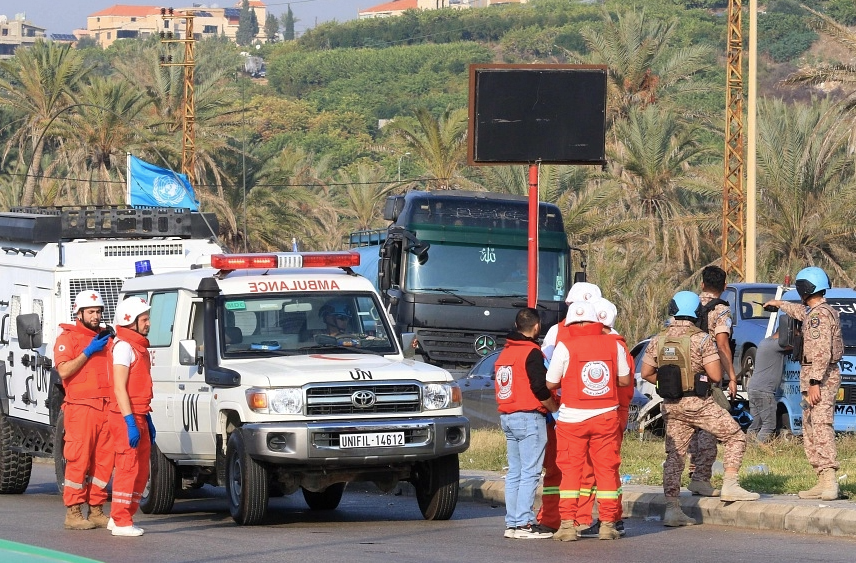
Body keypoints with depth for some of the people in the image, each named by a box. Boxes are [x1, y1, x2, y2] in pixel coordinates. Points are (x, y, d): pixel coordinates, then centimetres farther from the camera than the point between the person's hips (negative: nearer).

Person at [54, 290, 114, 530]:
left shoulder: (105, 337, 22)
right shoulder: (68, 338, 3)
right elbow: (64, 371, -11)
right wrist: (88, 352, -12)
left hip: (106, 407, 6)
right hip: (80, 407, -6)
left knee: (104, 460, 4)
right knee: (79, 460, -8)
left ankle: (96, 510, 10)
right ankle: (73, 513, -7)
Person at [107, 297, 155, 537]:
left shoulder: (139, 346, 19)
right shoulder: (124, 346, -12)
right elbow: (120, 389, -18)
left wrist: (147, 420, 23)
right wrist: (130, 422, -23)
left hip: (139, 417, 10)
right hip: (126, 418, -10)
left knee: (141, 471, 11)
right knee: (128, 468, -10)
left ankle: (121, 517, 18)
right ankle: (120, 521, -8)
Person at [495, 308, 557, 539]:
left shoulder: (505, 352, 15)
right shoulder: (531, 352, -12)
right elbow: (540, 388, -18)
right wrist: (555, 409, -5)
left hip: (507, 416, 9)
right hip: (529, 417, -9)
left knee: (514, 472, 11)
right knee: (529, 472, -8)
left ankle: (512, 523, 10)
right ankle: (524, 523, -13)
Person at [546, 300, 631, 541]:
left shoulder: (565, 347, -8)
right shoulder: (613, 344, 1)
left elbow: (551, 383, -4)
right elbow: (625, 380, 8)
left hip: (572, 418, -2)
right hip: (606, 416, 2)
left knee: (571, 470, 4)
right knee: (606, 469, 9)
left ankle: (568, 525, -1)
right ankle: (608, 524, 8)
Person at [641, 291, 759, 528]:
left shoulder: (658, 341, 4)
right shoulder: (702, 339, -11)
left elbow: (646, 373, 7)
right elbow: (716, 375, -14)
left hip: (671, 406, 5)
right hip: (698, 404, -5)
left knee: (674, 456, 9)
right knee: (736, 437, 9)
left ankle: (671, 508, 4)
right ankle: (730, 486, -1)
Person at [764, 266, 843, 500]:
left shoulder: (821, 314, -15)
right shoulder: (813, 312, 16)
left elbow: (822, 351, -23)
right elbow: (801, 312, 42)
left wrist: (815, 382, -26)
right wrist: (780, 304, 59)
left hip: (821, 378, -11)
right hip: (812, 377, 11)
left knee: (821, 426, -19)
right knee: (810, 429, 11)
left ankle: (829, 479, -30)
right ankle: (823, 481, 10)